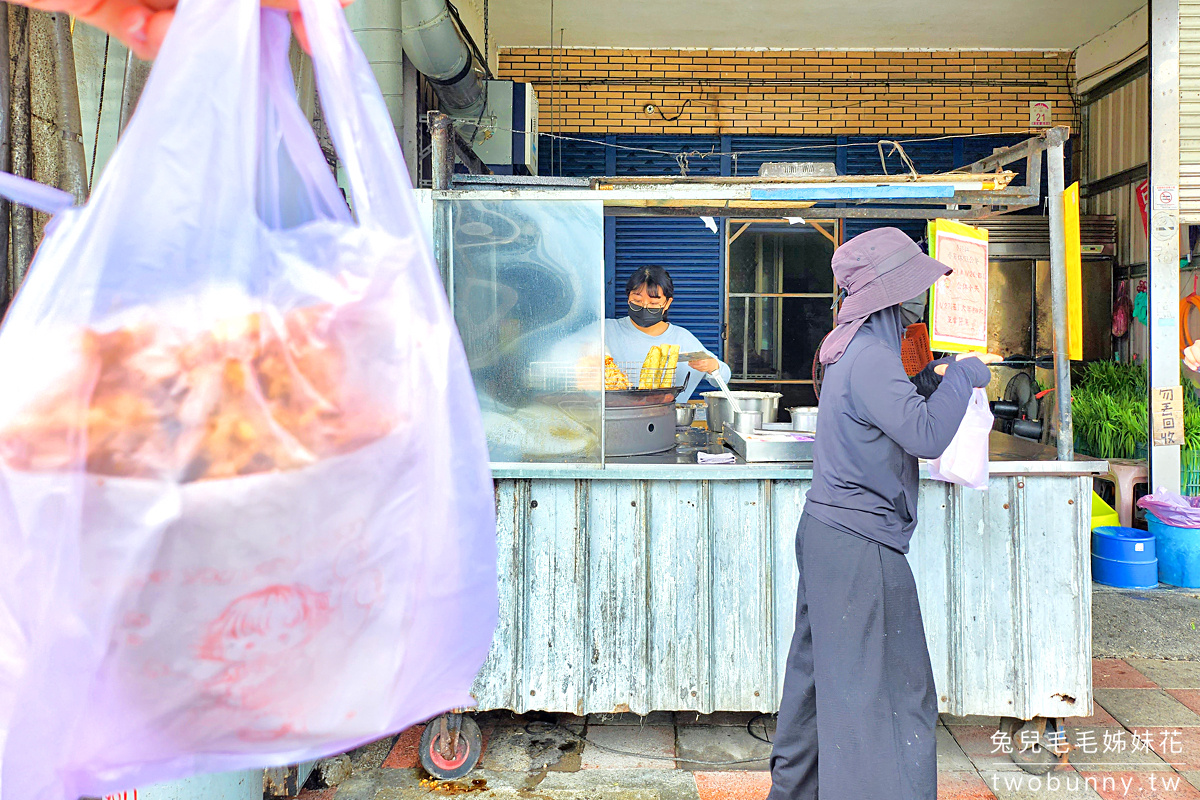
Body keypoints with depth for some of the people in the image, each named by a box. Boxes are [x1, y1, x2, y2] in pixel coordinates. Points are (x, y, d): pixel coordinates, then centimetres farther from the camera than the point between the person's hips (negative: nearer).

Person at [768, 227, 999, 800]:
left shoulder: (853, 348, 13)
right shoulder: (870, 355, -18)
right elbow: (926, 436, -22)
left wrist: (933, 377, 14)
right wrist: (963, 375, -8)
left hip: (827, 528, 10)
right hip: (860, 543, -10)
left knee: (822, 668, 20)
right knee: (886, 690, -1)